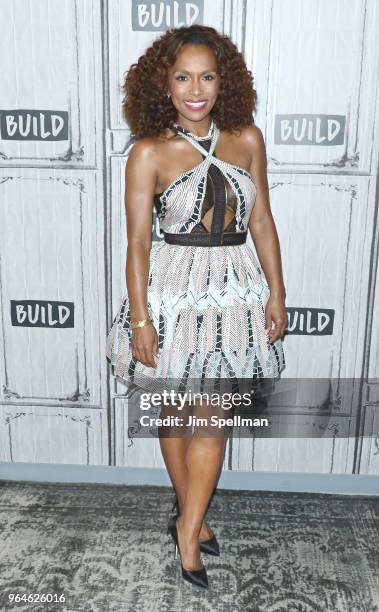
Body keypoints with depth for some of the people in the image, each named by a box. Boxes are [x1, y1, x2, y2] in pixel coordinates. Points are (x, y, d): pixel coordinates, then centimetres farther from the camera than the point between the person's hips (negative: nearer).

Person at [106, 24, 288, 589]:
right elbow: (138, 242, -8)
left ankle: (188, 524, 25)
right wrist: (140, 319, -11)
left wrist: (276, 293, 3)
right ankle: (192, 515, 35)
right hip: (175, 292, -2)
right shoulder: (150, 152, -7)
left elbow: (262, 221, 5)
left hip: (236, 289, 2)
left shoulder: (247, 139, 2)